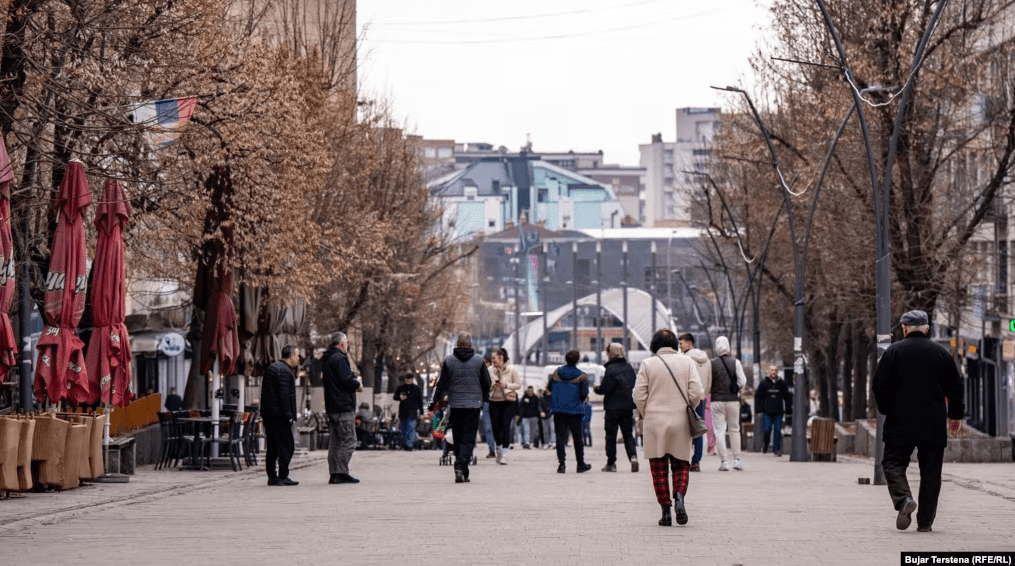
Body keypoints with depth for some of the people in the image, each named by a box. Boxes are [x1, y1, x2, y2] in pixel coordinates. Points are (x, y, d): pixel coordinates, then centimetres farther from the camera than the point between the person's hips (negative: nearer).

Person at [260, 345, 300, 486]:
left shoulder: (272, 367, 19)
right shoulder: (285, 371, -12)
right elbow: (284, 395, -20)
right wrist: (288, 415, -19)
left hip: (267, 415, 10)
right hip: (279, 415, -10)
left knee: (272, 447, 13)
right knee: (286, 446, -8)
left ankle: (272, 477, 14)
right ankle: (283, 477, -12)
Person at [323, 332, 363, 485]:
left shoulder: (328, 359, 18)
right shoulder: (339, 358, -13)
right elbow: (347, 380, -19)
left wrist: (353, 383, 10)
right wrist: (358, 385, -1)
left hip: (332, 406, 10)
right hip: (343, 406, -10)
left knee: (335, 442, 10)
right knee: (349, 441, -9)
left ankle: (334, 473, 11)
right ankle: (341, 473, -12)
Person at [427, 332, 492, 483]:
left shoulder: (449, 361, 0)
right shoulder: (479, 360, -1)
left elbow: (441, 384, 1)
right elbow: (486, 383, 5)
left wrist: (432, 405, 7)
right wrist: (485, 398, 24)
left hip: (455, 405, 1)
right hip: (473, 405, -1)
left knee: (458, 438, 12)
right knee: (468, 438, -2)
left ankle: (462, 472, 14)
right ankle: (461, 468, -21)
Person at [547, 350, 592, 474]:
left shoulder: (557, 372, 2)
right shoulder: (581, 376, -6)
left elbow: (549, 387, 6)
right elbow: (584, 393, -12)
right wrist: (584, 398, 10)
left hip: (558, 409, 2)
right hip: (574, 410, -2)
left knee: (560, 436, 2)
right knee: (577, 438, 10)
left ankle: (561, 463, -9)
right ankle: (581, 464, 18)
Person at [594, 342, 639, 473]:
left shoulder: (611, 369, -15)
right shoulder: (629, 368, 6)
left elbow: (604, 388, -15)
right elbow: (634, 385, 13)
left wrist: (596, 388, 5)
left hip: (613, 408, -5)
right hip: (628, 406, 5)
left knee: (611, 435, 5)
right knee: (628, 434, 10)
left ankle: (611, 463, 9)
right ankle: (633, 456, -12)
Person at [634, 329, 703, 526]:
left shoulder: (648, 364, -3)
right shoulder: (686, 362, 1)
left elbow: (639, 397, -4)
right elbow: (696, 393, -5)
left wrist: (644, 416, 13)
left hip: (654, 422, -1)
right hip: (680, 422, 1)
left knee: (659, 468, 6)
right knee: (681, 465, 13)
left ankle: (665, 510, 2)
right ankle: (679, 496, -14)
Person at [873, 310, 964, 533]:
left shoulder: (894, 351, -2)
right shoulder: (941, 352, 6)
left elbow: (880, 385, -4)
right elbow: (955, 386, 10)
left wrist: (886, 410, 11)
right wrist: (955, 414, 21)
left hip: (901, 422, -2)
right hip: (934, 423, 2)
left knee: (893, 462, 5)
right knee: (931, 471, 7)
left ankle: (903, 498, -23)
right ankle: (925, 521, 5)